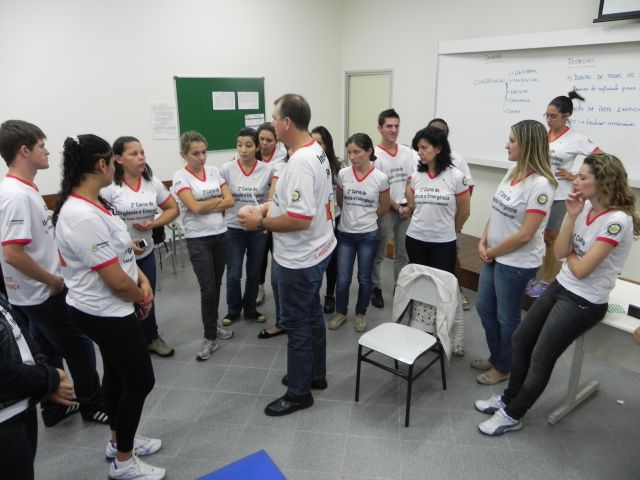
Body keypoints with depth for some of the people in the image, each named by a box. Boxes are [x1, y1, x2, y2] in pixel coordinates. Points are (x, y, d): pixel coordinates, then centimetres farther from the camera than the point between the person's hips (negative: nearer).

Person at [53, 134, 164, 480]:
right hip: (107, 313, -10)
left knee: (117, 374, 22)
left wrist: (142, 280, -1)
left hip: (104, 310, 10)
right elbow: (116, 280, -27)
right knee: (140, 381, 4)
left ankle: (119, 441, 42)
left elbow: (119, 250, 12)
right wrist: (142, 297, -7)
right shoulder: (84, 218, -30)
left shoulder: (87, 204, 2)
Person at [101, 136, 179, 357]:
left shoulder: (152, 182, 0)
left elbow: (173, 209, 6)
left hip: (146, 253, 5)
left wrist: (153, 224, -11)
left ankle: (150, 338, 38)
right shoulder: (109, 187, -15)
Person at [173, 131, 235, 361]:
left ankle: (213, 325, 32)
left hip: (220, 235, 5)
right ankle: (210, 338, 10)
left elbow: (230, 201, 1)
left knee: (216, 285, 13)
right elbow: (195, 207, -17)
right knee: (207, 289, -5)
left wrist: (207, 206, -11)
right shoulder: (180, 176, -7)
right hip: (198, 239, -4)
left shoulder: (214, 171, 6)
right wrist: (218, 200, -4)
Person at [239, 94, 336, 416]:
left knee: (296, 323, 4)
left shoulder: (300, 162, -26)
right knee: (311, 314, 21)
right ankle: (315, 374, 39)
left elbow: (300, 219, -31)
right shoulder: (317, 151, 6)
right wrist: (269, 209, 9)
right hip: (315, 250, 10)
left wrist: (260, 223, -18)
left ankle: (298, 392, 22)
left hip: (299, 259, -10)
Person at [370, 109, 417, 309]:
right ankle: (376, 288, 22)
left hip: (406, 209, 5)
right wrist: (398, 208, -11)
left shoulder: (407, 152, 6)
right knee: (378, 253, 7)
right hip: (385, 210, -4)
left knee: (403, 253, 12)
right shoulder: (375, 155, -9)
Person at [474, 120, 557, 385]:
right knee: (484, 307, 19)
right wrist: (483, 243, -2)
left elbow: (525, 235, -22)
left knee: (507, 318, 9)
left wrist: (492, 252, -11)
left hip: (517, 263, -8)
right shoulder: (513, 172, 4)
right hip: (494, 257, 8)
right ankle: (496, 357, 40)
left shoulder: (540, 185, -21)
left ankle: (503, 368, 32)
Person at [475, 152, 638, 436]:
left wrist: (569, 253, -3)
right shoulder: (585, 207, -1)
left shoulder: (617, 221, -23)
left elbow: (581, 269, -24)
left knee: (541, 359, -1)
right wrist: (572, 216, -14)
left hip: (584, 302, -8)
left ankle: (513, 416, 19)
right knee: (520, 340, 14)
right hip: (560, 287, 8)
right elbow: (559, 252, -5)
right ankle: (509, 399, 32)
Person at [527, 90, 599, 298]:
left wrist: (575, 177, -9)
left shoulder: (576, 139, -9)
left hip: (557, 197, -4)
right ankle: (530, 277, 23)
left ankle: (547, 282, 21)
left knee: (551, 239, 9)